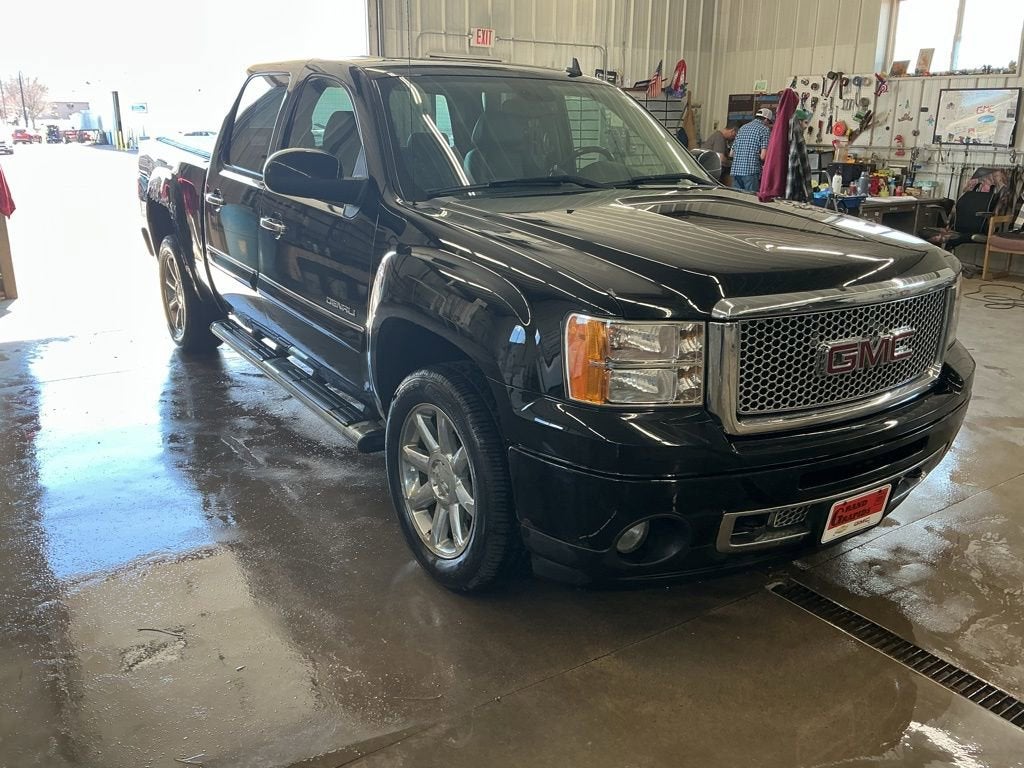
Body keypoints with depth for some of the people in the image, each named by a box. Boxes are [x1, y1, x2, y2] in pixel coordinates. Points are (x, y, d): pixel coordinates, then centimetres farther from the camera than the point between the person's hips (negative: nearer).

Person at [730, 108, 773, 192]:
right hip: (751, 171, -6)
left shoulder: (742, 128, 20)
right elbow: (763, 156, -10)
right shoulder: (765, 130, 0)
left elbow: (733, 153, 21)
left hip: (735, 170, 7)